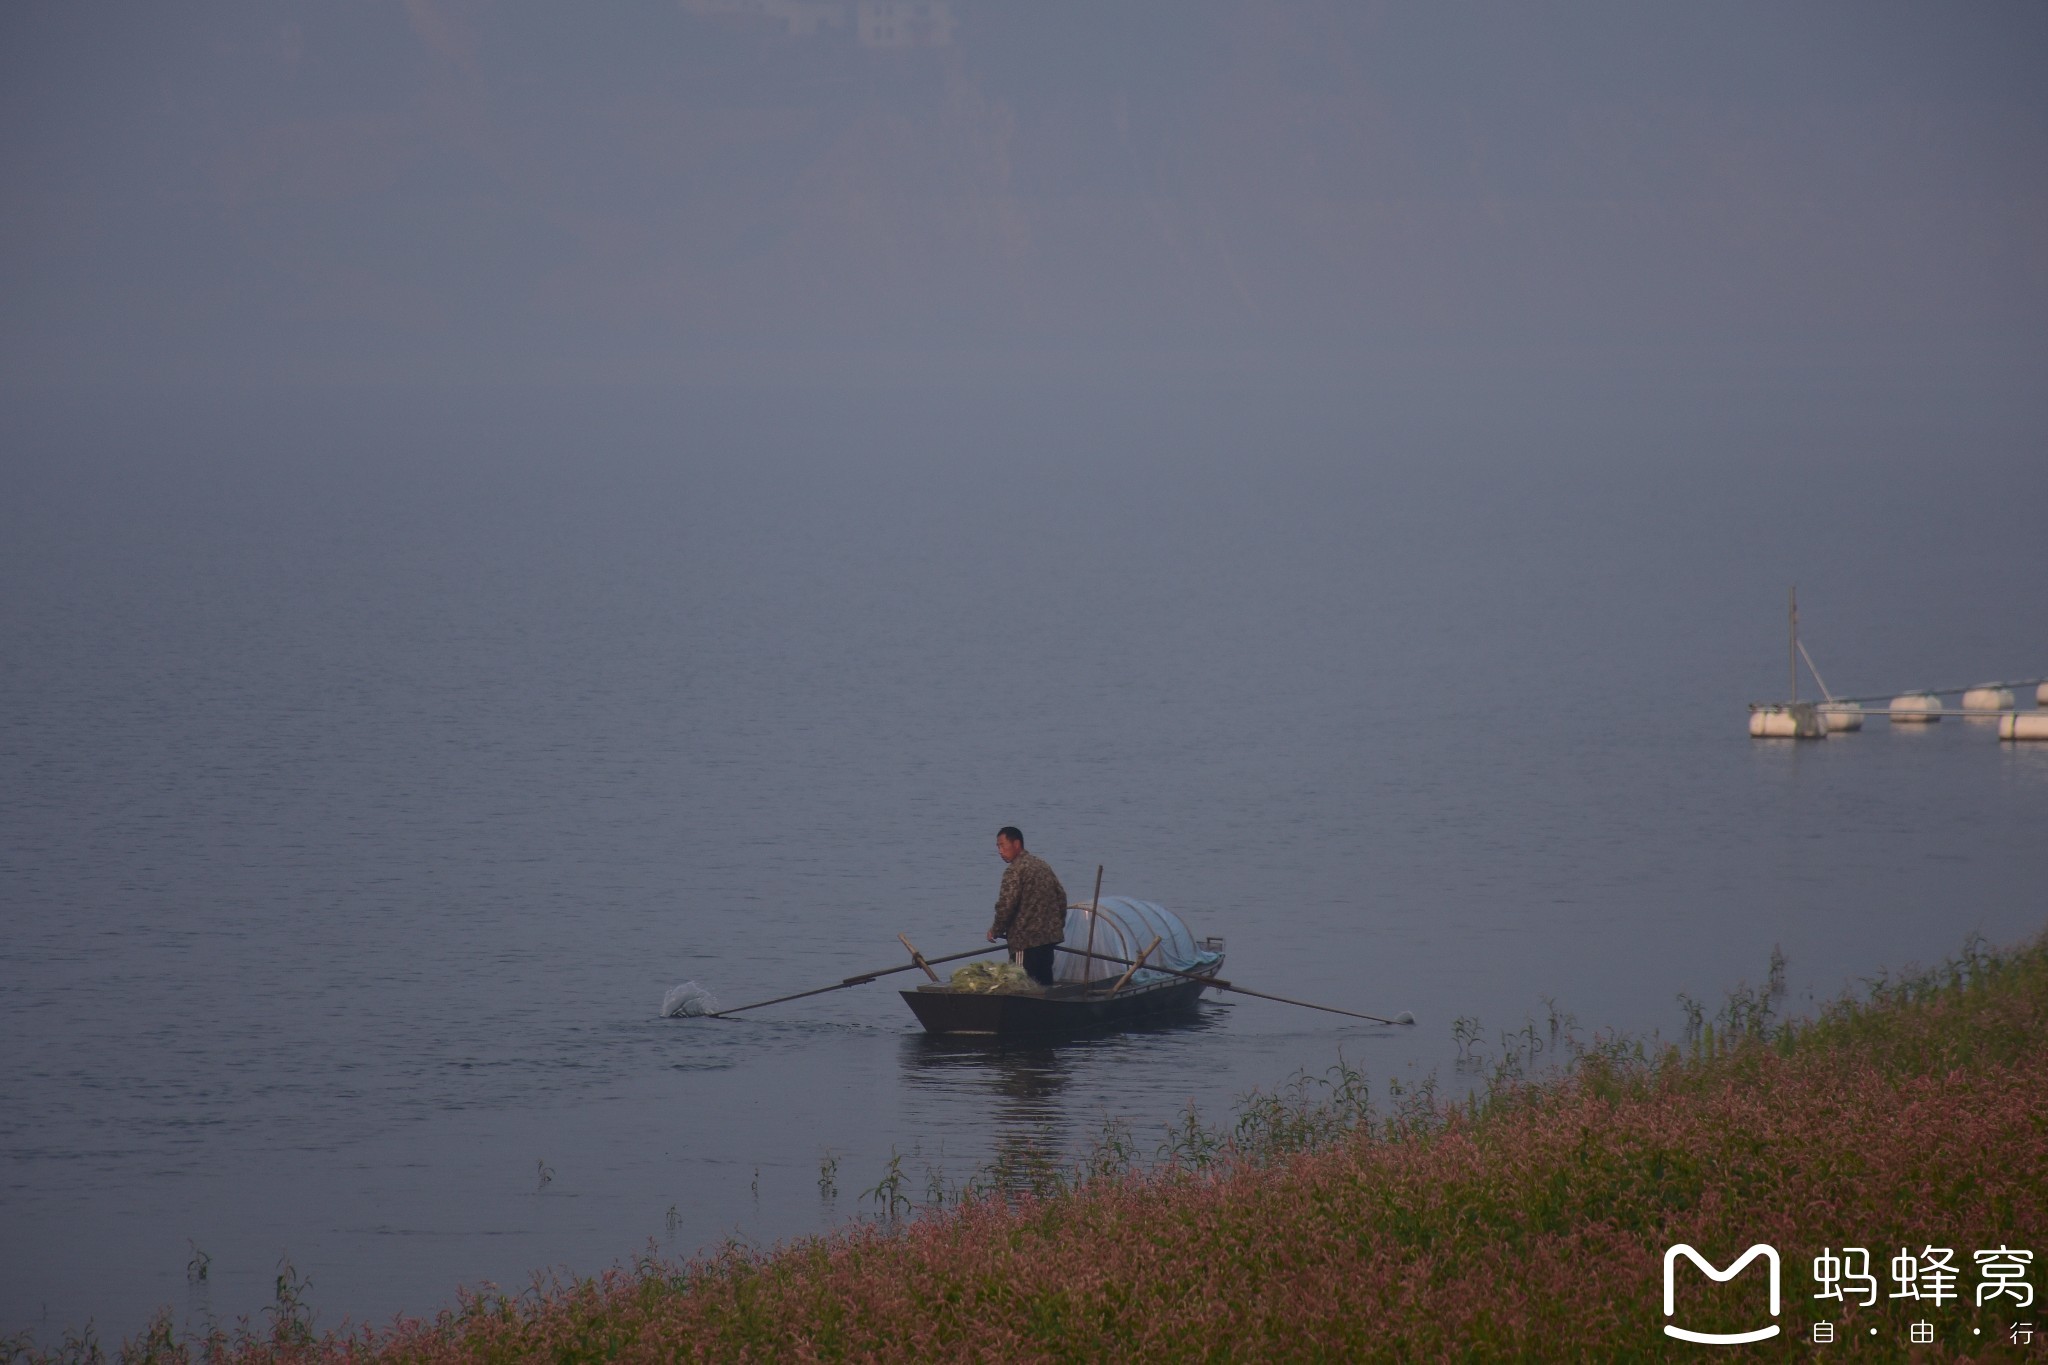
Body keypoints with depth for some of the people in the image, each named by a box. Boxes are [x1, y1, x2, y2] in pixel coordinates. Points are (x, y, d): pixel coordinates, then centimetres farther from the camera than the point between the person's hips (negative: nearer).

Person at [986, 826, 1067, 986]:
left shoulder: (1014, 870, -11)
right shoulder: (1043, 865, 15)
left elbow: (1006, 905, -17)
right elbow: (1061, 896, 18)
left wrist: (996, 930, -2)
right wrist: (1058, 924, 25)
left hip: (1026, 939, -8)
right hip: (1049, 936, 8)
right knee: (1045, 982, 12)